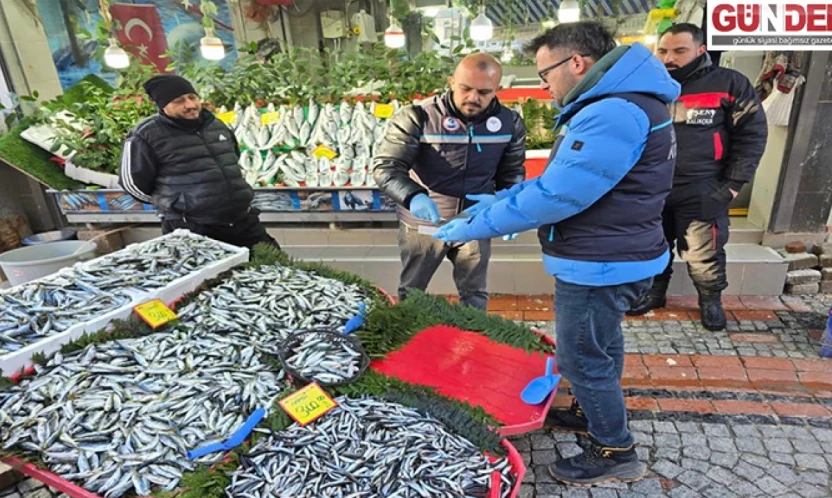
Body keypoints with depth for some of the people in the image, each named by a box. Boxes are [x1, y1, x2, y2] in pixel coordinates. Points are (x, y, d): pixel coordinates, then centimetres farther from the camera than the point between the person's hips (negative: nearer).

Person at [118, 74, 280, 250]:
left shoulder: (217, 125, 12)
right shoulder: (145, 135, -7)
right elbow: (132, 181, 0)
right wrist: (177, 204, 7)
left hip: (243, 221, 6)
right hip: (190, 231, -5)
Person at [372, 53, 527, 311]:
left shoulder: (510, 123, -4)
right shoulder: (418, 117, -18)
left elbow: (512, 171, 8)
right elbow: (385, 167, -20)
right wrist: (412, 197, -40)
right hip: (423, 223, -2)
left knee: (475, 296, 18)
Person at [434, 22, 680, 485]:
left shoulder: (613, 115, -25)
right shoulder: (613, 104, 11)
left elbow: (555, 197, -29)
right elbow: (559, 177, 11)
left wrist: (473, 227, -20)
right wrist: (496, 200, 4)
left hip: (601, 265, -10)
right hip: (607, 258, 11)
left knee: (582, 357, 6)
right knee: (600, 345, 25)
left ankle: (616, 453, 28)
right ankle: (595, 414, 48)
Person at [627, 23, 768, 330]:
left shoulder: (729, 83, -2)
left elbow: (752, 134, 0)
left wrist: (733, 184, -6)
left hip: (701, 192, -3)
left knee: (704, 253, 5)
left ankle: (711, 300, 28)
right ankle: (654, 292, 34)